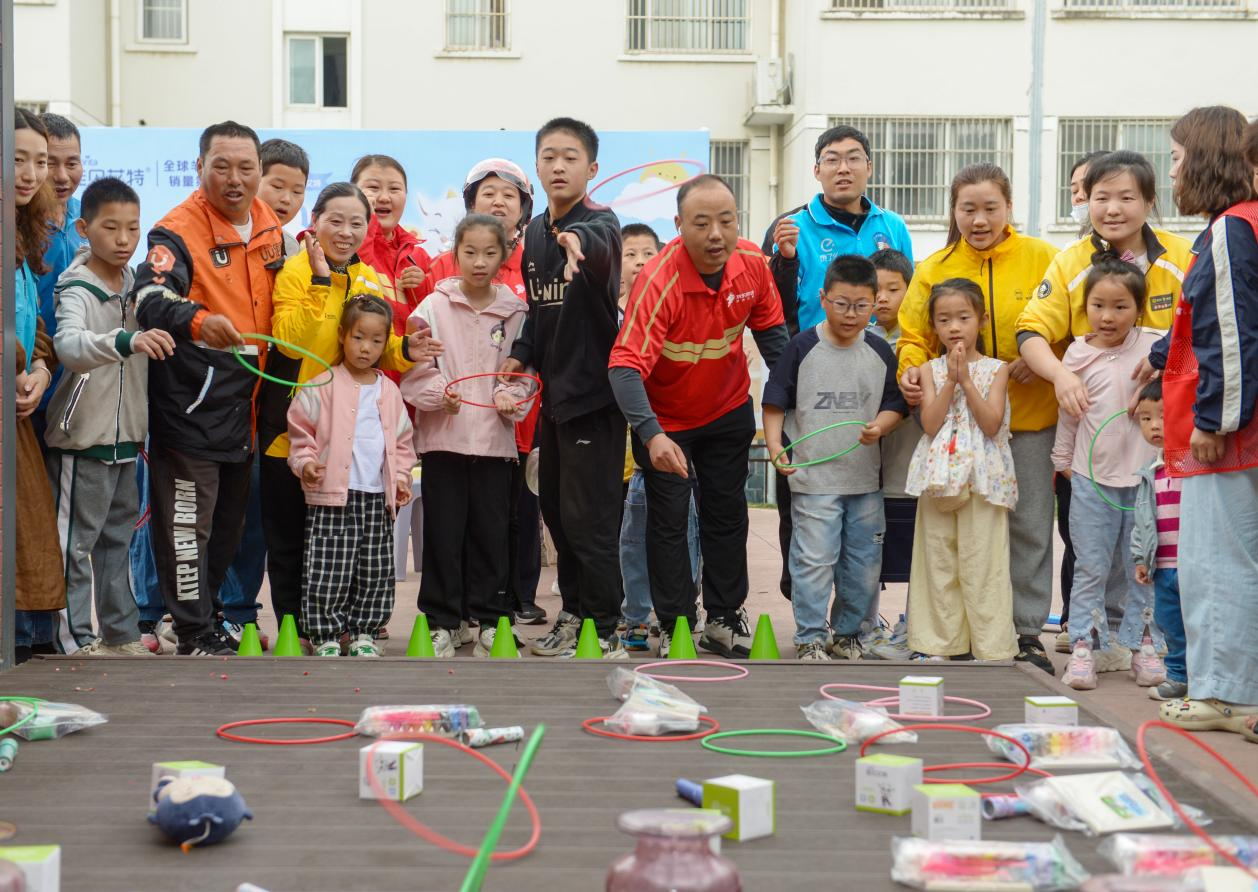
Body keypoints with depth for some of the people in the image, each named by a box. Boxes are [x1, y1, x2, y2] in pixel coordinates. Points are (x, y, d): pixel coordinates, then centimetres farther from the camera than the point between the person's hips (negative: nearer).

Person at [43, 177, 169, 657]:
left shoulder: (133, 281, 5)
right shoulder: (76, 289, -15)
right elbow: (69, 346, -36)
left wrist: (141, 425, 13)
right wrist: (126, 341, -51)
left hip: (125, 435, 7)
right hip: (82, 437, -7)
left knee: (117, 538, 15)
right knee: (76, 542, 0)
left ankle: (120, 634, 24)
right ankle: (77, 642, 6)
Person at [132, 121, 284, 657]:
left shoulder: (270, 229, 10)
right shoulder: (178, 231, -13)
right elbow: (151, 299, -32)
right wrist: (197, 320, -49)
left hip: (242, 406, 7)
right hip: (189, 405, -7)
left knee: (229, 522, 18)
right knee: (187, 522, -4)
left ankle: (207, 611, 33)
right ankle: (194, 636, 3)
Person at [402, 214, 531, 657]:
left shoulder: (514, 311, 5)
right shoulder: (434, 306, 0)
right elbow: (413, 366, -2)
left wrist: (511, 396, -8)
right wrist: (439, 392, -18)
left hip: (495, 437, 2)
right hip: (443, 435, -2)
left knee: (491, 530, 6)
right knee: (444, 530, 2)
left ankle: (490, 620, 16)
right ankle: (442, 622, 11)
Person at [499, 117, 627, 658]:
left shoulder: (598, 224, -14)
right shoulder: (535, 232, 8)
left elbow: (601, 245, -40)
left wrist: (579, 240, -62)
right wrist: (522, 354, 3)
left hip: (594, 392, -8)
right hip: (554, 390, 8)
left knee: (587, 517, -5)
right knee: (554, 507, 16)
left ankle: (603, 631, 7)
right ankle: (574, 611, 31)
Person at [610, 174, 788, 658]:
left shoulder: (752, 264, -18)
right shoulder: (659, 281, -34)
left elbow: (770, 329, 0)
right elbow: (625, 364, -41)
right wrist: (651, 435, -53)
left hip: (728, 410, 5)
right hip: (665, 420, -5)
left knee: (726, 514, 15)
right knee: (668, 521, 1)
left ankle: (724, 619, 30)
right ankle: (675, 629, 14)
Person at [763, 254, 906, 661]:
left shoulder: (879, 351, 4)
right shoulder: (803, 347, -4)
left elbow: (895, 404, 9)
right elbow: (776, 402, 0)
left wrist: (879, 426, -13)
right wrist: (775, 446, -13)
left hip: (865, 478, 4)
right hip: (813, 477, -4)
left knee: (864, 563, 11)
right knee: (814, 560, -4)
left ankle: (847, 633, 27)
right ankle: (810, 639, 7)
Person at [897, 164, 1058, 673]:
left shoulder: (1041, 259, -1)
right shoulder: (935, 269, 3)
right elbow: (914, 336, 6)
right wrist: (912, 368, -14)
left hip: (1029, 419, -1)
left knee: (1029, 526, 5)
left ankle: (1027, 631, 16)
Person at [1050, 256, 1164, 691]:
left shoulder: (1154, 347, -2)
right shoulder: (1079, 354, 1)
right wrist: (1063, 459, 16)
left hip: (1145, 475, 0)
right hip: (1093, 479, 0)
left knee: (1142, 568, 9)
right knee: (1091, 567, 4)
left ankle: (1142, 646, 18)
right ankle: (1082, 647, 9)